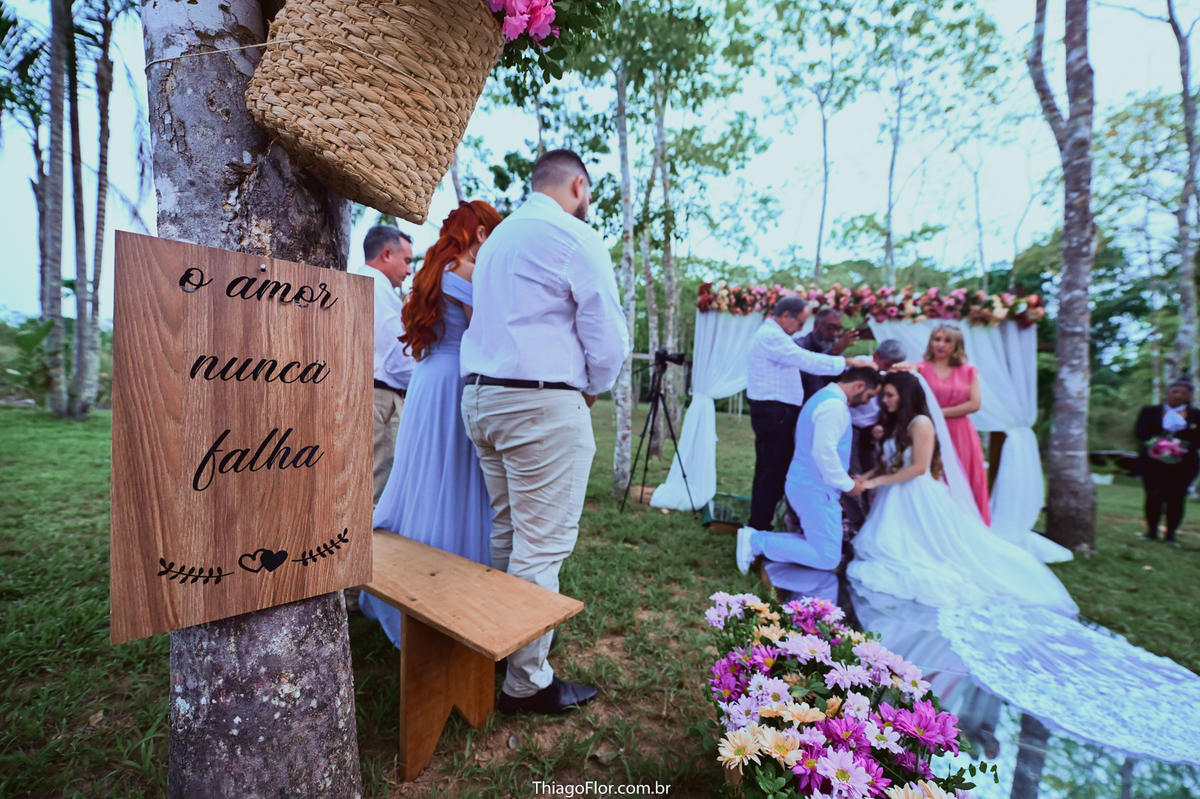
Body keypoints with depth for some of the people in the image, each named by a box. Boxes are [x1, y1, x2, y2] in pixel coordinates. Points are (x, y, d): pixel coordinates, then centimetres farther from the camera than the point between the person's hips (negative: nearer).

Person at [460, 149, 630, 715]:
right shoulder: (576, 238, -6)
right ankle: (527, 682, 13)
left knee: (506, 534, 18)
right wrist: (593, 390, 9)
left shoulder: (497, 237, 20)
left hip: (480, 396, 9)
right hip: (543, 405, -9)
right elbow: (607, 338, -10)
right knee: (543, 546, 0)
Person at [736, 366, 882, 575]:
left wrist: (844, 479, 15)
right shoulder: (834, 405, -17)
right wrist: (848, 484, -11)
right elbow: (823, 452, -25)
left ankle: (755, 539, 6)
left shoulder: (824, 397, 16)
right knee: (828, 559, -2)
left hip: (804, 484, 10)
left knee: (820, 545, 16)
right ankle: (756, 541, -5)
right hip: (815, 490, -10)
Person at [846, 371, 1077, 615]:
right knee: (882, 546, 2)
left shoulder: (921, 423, -12)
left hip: (919, 498, -8)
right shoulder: (894, 424, 13)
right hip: (896, 499, 8)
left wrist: (878, 481, -17)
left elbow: (919, 467, -19)